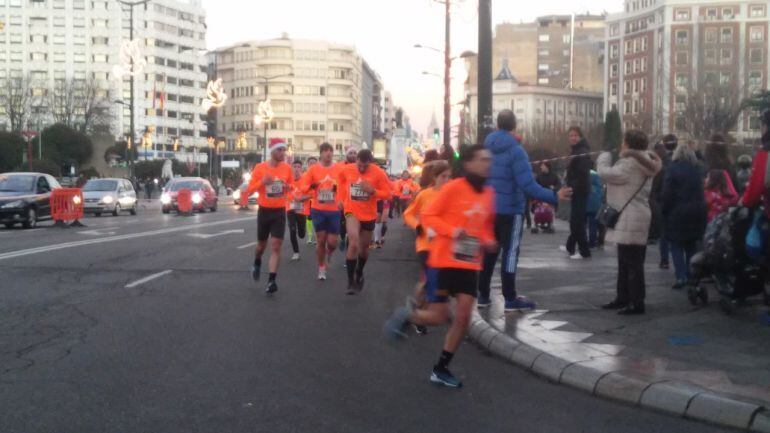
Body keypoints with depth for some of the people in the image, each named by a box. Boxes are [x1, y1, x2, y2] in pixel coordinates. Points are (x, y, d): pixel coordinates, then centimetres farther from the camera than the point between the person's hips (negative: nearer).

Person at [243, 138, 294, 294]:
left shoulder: (287, 168, -2)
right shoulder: (260, 168, -8)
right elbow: (250, 189, -4)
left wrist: (288, 187, -12)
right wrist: (262, 183, -22)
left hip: (280, 211, 0)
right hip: (264, 211, 0)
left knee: (276, 246, -10)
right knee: (262, 244, 15)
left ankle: (272, 280, -11)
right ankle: (257, 264, 48)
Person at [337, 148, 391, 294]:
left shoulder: (378, 173, -15)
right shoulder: (347, 169, -10)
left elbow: (387, 193, -12)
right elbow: (341, 179, 14)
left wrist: (373, 191, -28)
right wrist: (345, 195, 7)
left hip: (369, 215, 1)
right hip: (352, 212, -1)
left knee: (364, 247, 18)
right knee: (353, 244, -23)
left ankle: (359, 274, 45)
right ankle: (351, 281, -16)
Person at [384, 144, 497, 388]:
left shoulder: (489, 194, 6)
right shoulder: (453, 188, -13)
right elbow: (428, 216, -12)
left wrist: (488, 241, 1)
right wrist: (453, 231, -26)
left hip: (470, 264, 6)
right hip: (445, 261, -6)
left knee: (463, 317, -1)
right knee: (438, 317, -6)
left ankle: (441, 369, 12)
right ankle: (405, 316, 26)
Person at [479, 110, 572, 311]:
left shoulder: (485, 149, 4)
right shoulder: (516, 150, -16)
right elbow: (528, 185, -23)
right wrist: (554, 197, -18)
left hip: (488, 209, 6)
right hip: (510, 210, -6)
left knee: (489, 252, 14)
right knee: (510, 253, 1)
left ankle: (483, 295, 19)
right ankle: (510, 299, 5)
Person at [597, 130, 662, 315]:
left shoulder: (631, 164, -19)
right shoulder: (642, 162, 15)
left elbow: (605, 173, -19)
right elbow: (616, 175, 18)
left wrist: (605, 155, -1)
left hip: (631, 221, -11)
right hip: (629, 220, 11)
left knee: (633, 263, -6)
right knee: (625, 262, 18)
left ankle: (637, 303, -2)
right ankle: (623, 298, 28)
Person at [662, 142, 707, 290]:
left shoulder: (673, 168, -9)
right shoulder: (698, 169, 6)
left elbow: (667, 192, -11)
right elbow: (701, 190, 10)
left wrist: (664, 209, -4)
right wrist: (698, 206, 16)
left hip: (677, 212, -5)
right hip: (697, 211, 5)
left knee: (677, 245, 1)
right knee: (692, 245, 14)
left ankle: (681, 276, -10)